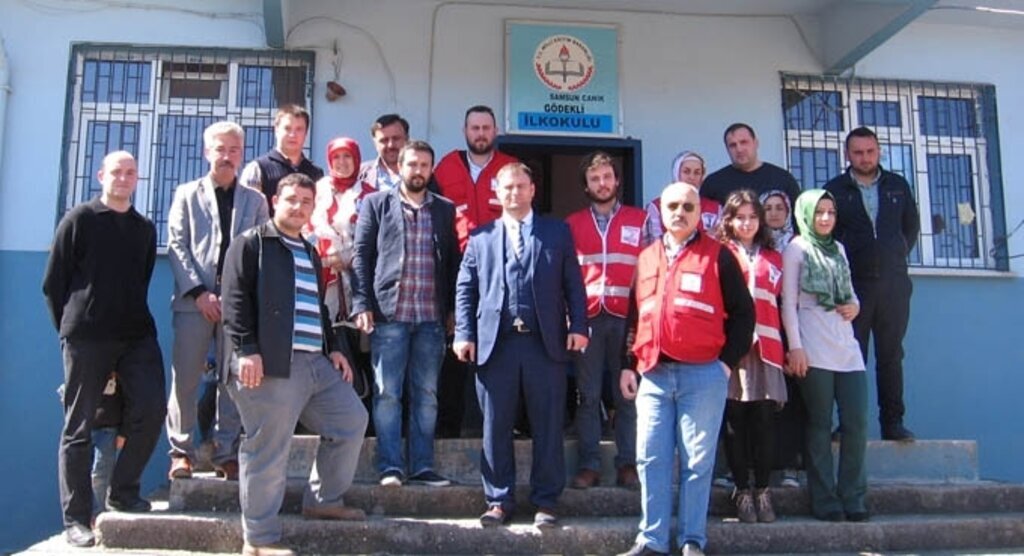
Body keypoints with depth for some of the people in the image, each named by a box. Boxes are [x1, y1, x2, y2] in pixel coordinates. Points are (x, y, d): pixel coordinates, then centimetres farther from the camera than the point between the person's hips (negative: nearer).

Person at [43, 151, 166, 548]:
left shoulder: (145, 228, 13)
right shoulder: (78, 220, 1)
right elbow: (53, 283, 1)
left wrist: (131, 319, 10)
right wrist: (71, 328, 2)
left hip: (137, 335, 4)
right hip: (86, 337, -4)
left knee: (151, 411, -7)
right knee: (78, 428, 2)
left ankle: (123, 493, 12)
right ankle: (76, 519, 9)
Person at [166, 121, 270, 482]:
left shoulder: (255, 200, 15)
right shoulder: (187, 194, 12)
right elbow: (176, 247, 3)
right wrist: (199, 292, -9)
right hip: (194, 300, -1)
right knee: (185, 380, -2)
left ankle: (227, 454, 10)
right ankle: (181, 451, 9)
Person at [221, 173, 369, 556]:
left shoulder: (310, 254, 25)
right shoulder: (251, 243, 1)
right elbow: (234, 299, -9)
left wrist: (334, 347, 18)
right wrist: (246, 350, -18)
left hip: (316, 362, 8)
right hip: (271, 364, -8)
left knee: (351, 421, 10)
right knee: (268, 451, -4)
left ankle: (324, 500, 25)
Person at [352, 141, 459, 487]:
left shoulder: (445, 209, 13)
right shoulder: (376, 204, 7)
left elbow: (453, 261, 13)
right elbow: (362, 256, 3)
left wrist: (453, 309, 6)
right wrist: (362, 304, -6)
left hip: (432, 317, 2)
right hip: (388, 314, -2)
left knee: (426, 394, 6)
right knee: (387, 392, -1)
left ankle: (422, 466, 13)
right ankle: (390, 467, 6)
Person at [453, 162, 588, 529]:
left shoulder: (557, 232, 11)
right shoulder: (480, 237, 14)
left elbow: (573, 284, 6)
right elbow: (465, 289, 9)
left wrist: (578, 326, -5)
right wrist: (464, 334, -1)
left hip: (546, 343, -1)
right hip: (495, 344, 1)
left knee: (548, 426, 4)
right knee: (496, 427, 6)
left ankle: (546, 501, 14)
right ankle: (499, 501, 16)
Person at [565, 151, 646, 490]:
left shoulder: (640, 220, 9)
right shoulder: (573, 224, 12)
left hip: (627, 318, -1)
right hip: (587, 318, 1)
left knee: (628, 393, 1)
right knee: (588, 394, 2)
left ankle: (628, 464, 9)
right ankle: (589, 465, 8)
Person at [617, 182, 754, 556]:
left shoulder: (717, 256, 3)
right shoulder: (646, 258, 15)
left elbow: (742, 312, 2)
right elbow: (635, 316, 17)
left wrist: (728, 360, -5)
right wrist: (628, 365, 11)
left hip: (703, 374, -3)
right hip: (653, 374, 4)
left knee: (697, 461, 2)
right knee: (651, 458, 3)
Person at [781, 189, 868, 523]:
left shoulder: (838, 249, 18)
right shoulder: (796, 248, 2)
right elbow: (788, 302, -4)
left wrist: (855, 306, 1)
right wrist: (795, 347, -12)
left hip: (847, 348, 5)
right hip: (814, 351, -5)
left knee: (856, 423, 1)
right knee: (820, 426, 0)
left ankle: (852, 497, 11)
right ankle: (825, 501, 7)